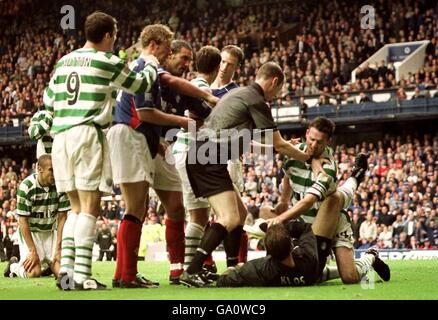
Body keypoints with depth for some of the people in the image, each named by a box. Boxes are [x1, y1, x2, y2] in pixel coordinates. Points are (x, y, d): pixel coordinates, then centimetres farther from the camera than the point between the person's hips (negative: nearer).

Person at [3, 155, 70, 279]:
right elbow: (23, 221, -18)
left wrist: (58, 248, -12)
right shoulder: (26, 187, -21)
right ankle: (13, 265, 13)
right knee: (34, 272, -20)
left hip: (51, 231, 4)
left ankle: (48, 263, 22)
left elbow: (62, 218, -7)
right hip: (30, 232, -3)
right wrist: (33, 251, -20)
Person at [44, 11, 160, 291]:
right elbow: (141, 85, 9)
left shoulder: (64, 61, 14)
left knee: (77, 207, 13)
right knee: (90, 207, -5)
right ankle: (82, 276, -12)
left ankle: (66, 270, 3)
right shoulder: (108, 62, -3)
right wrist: (151, 64, 26)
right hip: (88, 134, -6)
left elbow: (48, 101, 18)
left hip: (61, 135, 6)